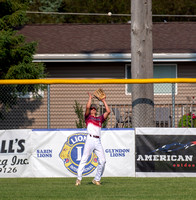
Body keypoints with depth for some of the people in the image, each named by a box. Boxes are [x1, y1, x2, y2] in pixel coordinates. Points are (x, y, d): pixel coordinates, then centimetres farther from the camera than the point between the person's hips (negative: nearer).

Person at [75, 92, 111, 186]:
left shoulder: (100, 118, 26)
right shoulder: (88, 117, 15)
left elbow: (108, 111, 20)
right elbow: (87, 107, -1)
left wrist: (104, 101, 26)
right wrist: (90, 98, 12)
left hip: (98, 141, 4)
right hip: (90, 139, -4)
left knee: (102, 161, -5)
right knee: (84, 159, -10)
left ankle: (97, 179, 5)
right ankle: (79, 179, -12)